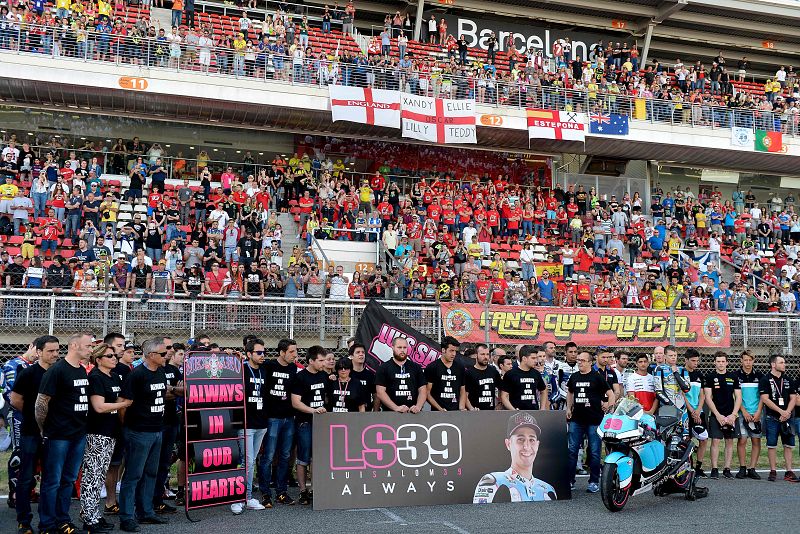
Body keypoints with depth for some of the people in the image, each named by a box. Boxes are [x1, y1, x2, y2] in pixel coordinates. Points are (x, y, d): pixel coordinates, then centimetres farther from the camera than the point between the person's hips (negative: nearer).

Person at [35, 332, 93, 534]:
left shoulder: (83, 371, 11)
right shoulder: (56, 370, -13)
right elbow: (41, 402, -14)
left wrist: (83, 427, 14)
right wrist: (43, 430, -7)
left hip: (79, 435, 7)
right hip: (58, 436, -7)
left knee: (69, 480, 14)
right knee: (52, 482, 2)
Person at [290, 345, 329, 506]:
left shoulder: (324, 375, 10)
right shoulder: (300, 377, -8)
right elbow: (295, 402, -13)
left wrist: (324, 409, 10)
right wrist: (313, 410, -21)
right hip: (304, 422, -6)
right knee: (304, 459, 0)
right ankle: (303, 491, 7)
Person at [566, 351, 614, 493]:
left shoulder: (597, 377, -3)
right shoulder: (574, 377, 12)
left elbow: (610, 393, 0)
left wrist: (609, 406, -10)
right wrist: (568, 408, 22)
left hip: (594, 419, -4)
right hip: (576, 419, 4)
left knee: (594, 452, 2)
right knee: (572, 450, 4)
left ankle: (594, 482, 10)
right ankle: (570, 480, 11)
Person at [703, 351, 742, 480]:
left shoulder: (733, 377, 8)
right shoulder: (710, 377, 1)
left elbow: (738, 397, 7)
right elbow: (708, 398, -3)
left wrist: (733, 415, -5)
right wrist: (718, 415, -10)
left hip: (731, 415, 3)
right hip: (716, 415, -2)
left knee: (729, 442, 5)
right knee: (715, 441, -5)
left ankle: (727, 469, 11)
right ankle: (714, 469, 0)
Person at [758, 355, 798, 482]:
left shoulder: (787, 380, 13)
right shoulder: (765, 380, -2)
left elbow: (793, 398, 10)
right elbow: (765, 399, -9)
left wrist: (788, 412, -7)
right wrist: (781, 411, -13)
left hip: (786, 418, 5)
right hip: (772, 418, -4)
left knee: (789, 445, 3)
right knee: (771, 445, -1)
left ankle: (789, 472, 8)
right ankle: (773, 471, 5)